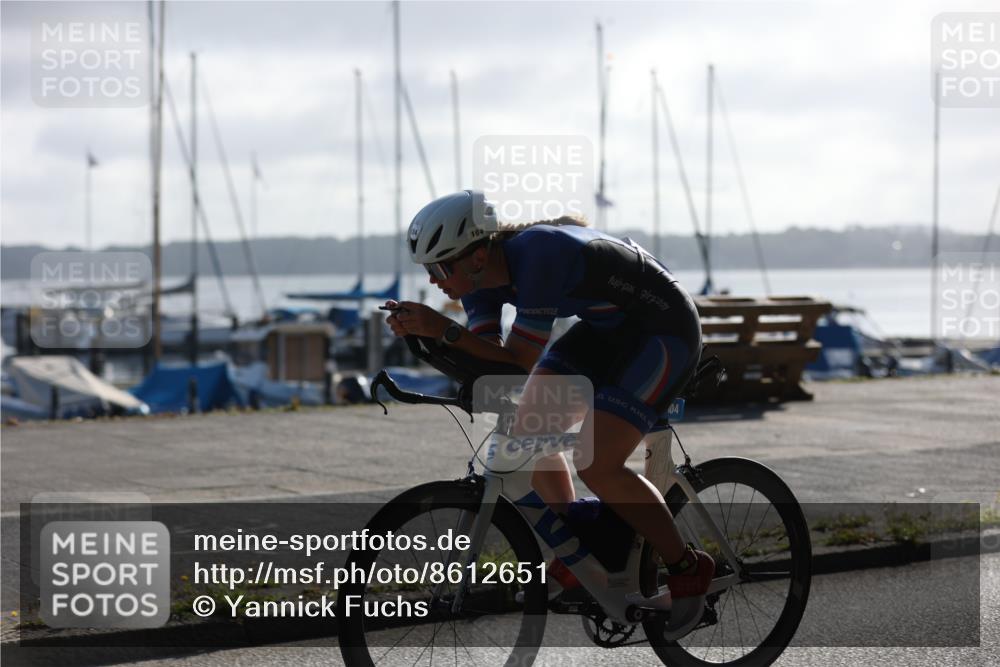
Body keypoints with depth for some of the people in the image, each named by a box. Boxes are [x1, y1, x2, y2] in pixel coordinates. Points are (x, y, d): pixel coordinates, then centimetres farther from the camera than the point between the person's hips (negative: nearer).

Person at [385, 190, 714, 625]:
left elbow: (521, 360, -30)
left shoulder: (537, 254, -33)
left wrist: (444, 329, -32)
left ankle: (688, 568, 0)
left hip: (664, 331, -9)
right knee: (528, 434, 0)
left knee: (597, 466, -18)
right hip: (606, 328, 9)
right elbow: (488, 360, -11)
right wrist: (420, 331, -24)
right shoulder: (479, 271, -9)